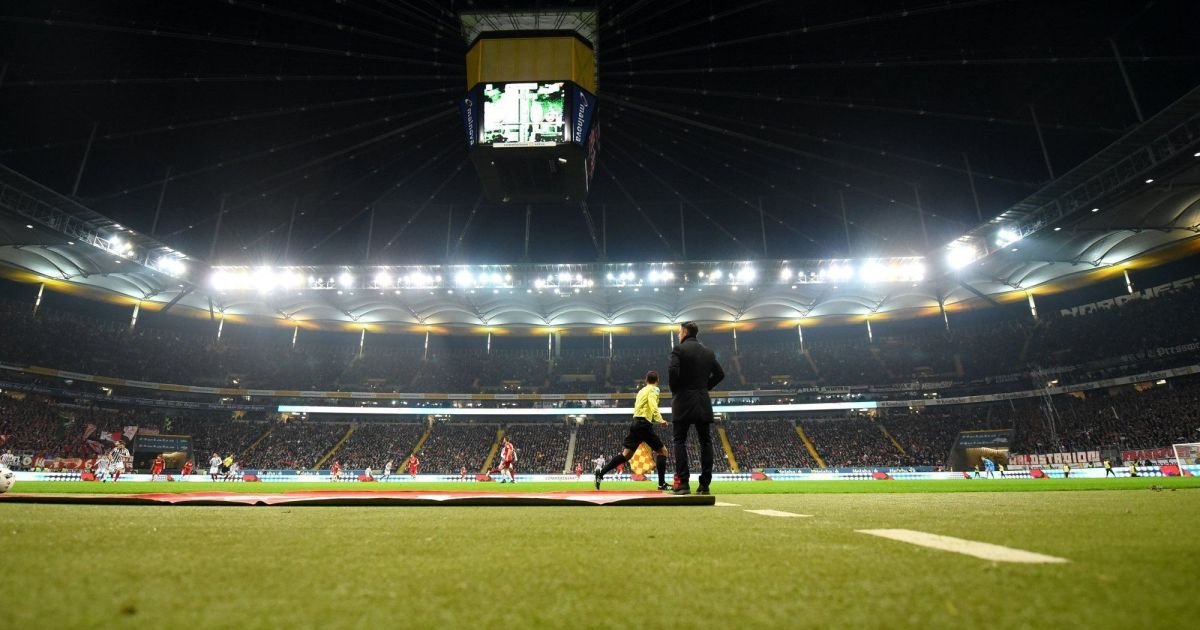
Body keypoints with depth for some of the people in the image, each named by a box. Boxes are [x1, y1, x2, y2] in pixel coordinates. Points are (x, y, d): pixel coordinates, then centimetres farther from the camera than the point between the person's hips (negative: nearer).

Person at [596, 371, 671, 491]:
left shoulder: (641, 391, 22)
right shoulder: (653, 390, -2)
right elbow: (653, 406, -18)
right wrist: (660, 420, -23)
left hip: (635, 423, 7)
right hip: (644, 424, -7)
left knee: (625, 454, 4)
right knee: (662, 451, 5)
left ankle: (601, 473, -5)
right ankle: (662, 483, 3)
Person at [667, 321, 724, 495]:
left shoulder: (679, 349, -6)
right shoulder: (708, 352, 12)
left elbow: (673, 371, -18)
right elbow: (720, 374, 11)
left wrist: (674, 391, -3)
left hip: (684, 401, -5)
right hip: (703, 402, 5)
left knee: (680, 441, 0)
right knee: (705, 442, 7)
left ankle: (683, 483, -7)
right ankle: (705, 484, 5)